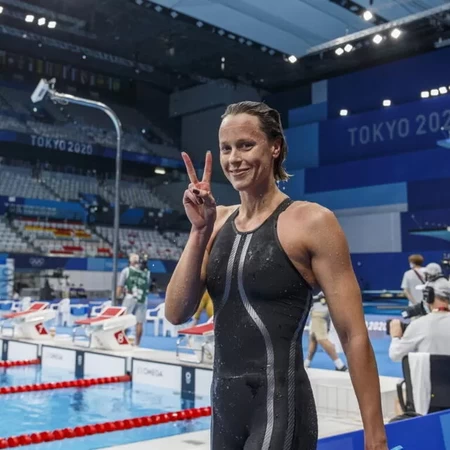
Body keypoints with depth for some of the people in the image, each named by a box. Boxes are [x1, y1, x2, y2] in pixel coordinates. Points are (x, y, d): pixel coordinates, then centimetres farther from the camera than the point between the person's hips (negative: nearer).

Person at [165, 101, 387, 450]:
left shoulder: (312, 222, -11)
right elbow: (176, 313, -2)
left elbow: (354, 336, -11)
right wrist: (200, 231, -11)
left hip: (279, 406, -5)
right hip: (223, 401, 6)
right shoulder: (218, 221, 5)